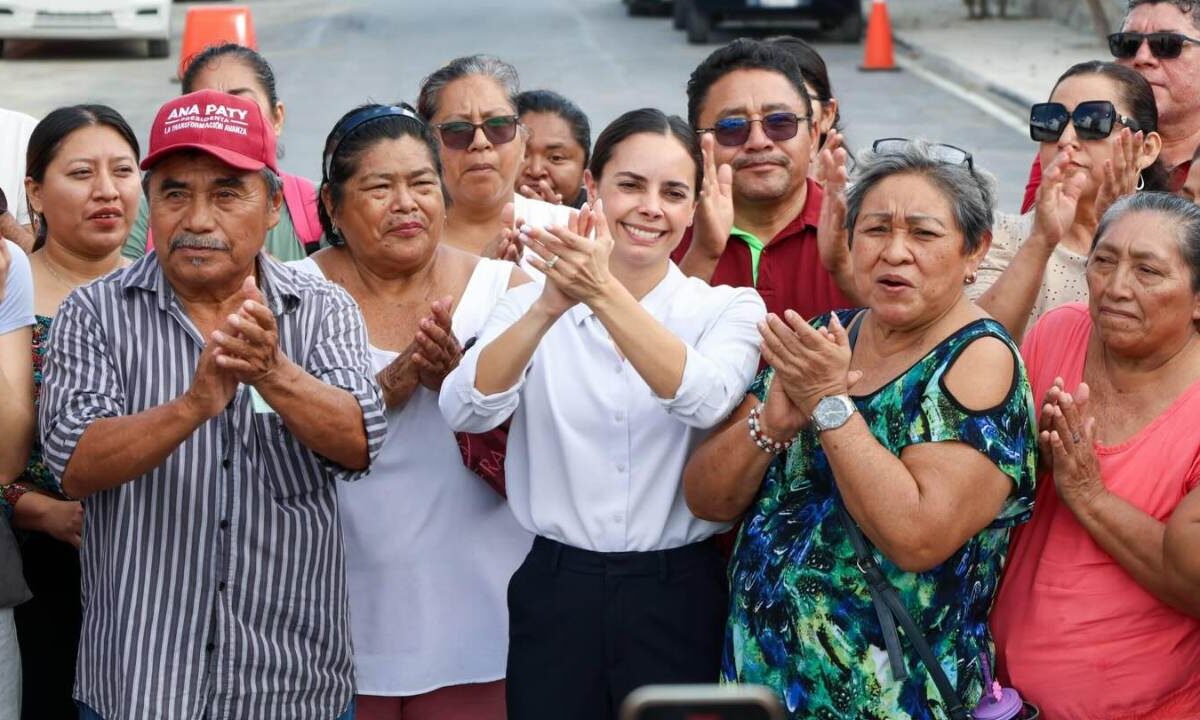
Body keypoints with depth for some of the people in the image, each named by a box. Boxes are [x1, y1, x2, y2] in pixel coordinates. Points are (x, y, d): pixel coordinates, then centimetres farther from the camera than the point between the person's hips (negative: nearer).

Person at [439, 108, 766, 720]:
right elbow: (466, 412, -15)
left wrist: (604, 294, -33)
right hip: (556, 593, 1)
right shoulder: (530, 305, 2)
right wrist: (550, 307, -29)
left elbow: (704, 400, -21)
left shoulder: (730, 308, 0)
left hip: (677, 596, -1)